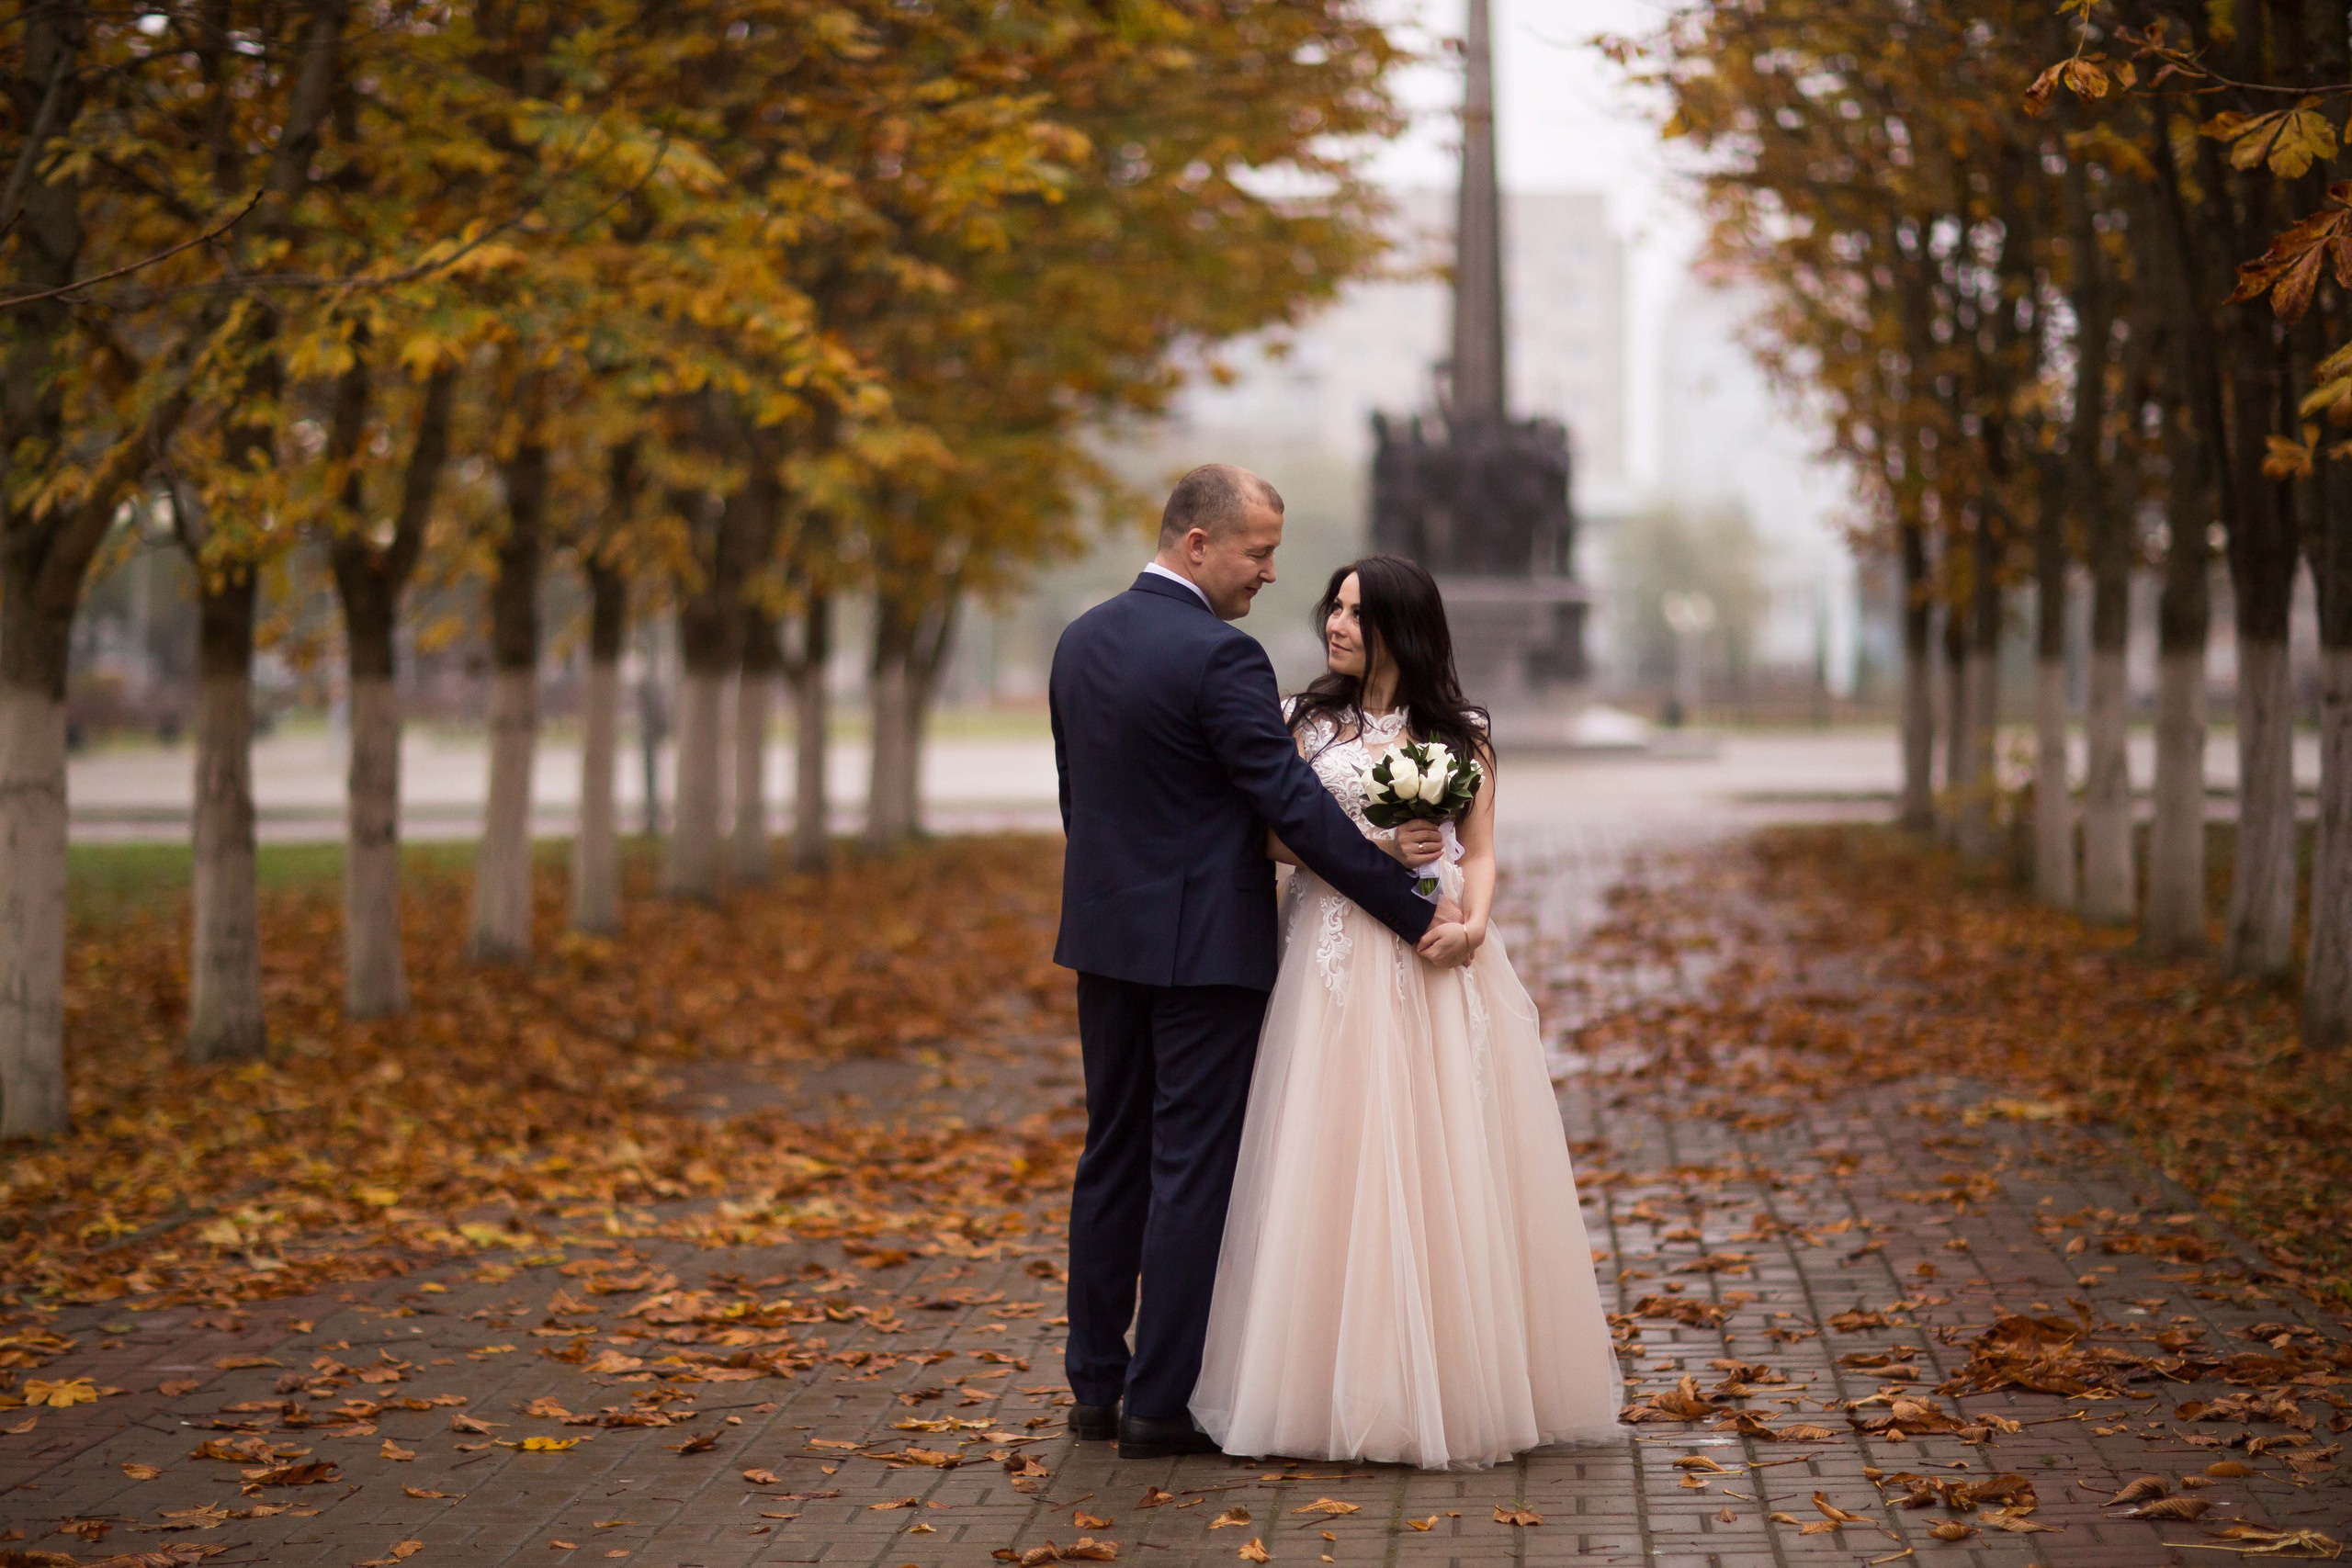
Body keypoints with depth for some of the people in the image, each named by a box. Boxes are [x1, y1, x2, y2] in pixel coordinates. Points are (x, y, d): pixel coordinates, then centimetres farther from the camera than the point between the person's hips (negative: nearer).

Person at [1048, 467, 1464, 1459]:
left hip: (1106, 937, 8)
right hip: (1204, 948, -8)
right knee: (1193, 1171, -2)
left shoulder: (1081, 641, 7)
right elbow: (1296, 807, -19)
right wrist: (1412, 911, -14)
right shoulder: (1217, 656, -18)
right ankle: (1162, 1406, 1)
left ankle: (1097, 1384, 21)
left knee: (1113, 1158, 15)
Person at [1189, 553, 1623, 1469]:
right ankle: (1348, 1384, 1)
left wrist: (1472, 926, -12)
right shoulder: (1307, 723, 10)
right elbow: (1272, 836, 4)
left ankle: (1455, 1383, 6)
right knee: (1340, 1166, -4)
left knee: (1442, 1161, -2)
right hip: (1338, 968, 0)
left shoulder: (1461, 734, 11)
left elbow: (1480, 853, 8)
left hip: (1438, 963, 0)